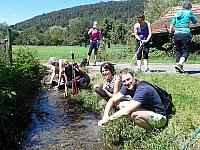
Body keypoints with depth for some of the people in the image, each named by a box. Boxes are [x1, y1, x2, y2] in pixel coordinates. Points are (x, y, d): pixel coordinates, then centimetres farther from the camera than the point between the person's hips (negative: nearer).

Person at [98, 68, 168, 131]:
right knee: (120, 104, -1)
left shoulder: (143, 89, -30)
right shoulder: (127, 87, -5)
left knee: (134, 114, -36)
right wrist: (105, 116, -20)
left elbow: (126, 111, -36)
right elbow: (112, 100, -4)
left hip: (160, 118, -8)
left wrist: (108, 119, -32)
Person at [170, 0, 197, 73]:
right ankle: (180, 64, -18)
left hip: (177, 34, 5)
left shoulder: (178, 13, 13)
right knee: (186, 51, 0)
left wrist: (170, 32, 22)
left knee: (178, 51, 14)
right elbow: (195, 21, 15)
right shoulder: (189, 12, 1)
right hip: (185, 34, -5)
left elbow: (172, 25, 12)